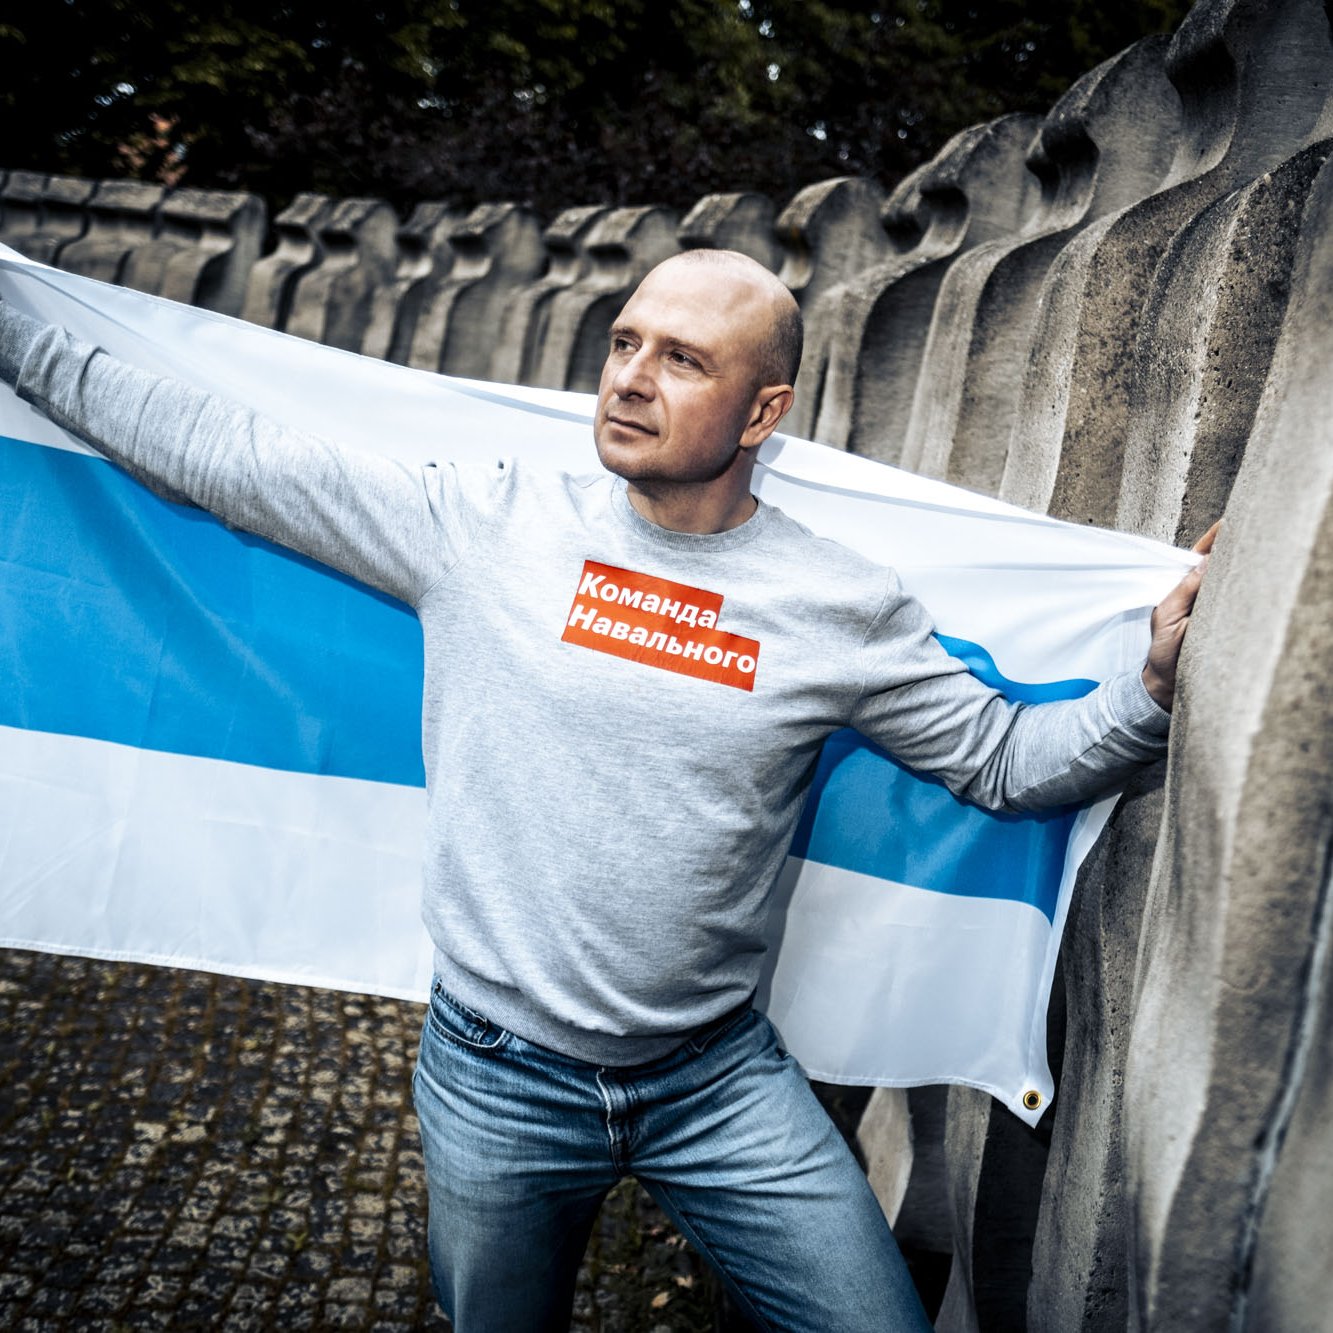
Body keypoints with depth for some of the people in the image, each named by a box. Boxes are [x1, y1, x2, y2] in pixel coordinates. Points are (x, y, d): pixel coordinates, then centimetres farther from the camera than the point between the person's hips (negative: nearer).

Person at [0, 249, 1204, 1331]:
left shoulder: (843, 608, -6)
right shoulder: (485, 522, -8)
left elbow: (1005, 758, 2)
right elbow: (216, 450, -3)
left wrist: (1152, 691, -13)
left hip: (723, 1079, 1)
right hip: (494, 1077, 0)